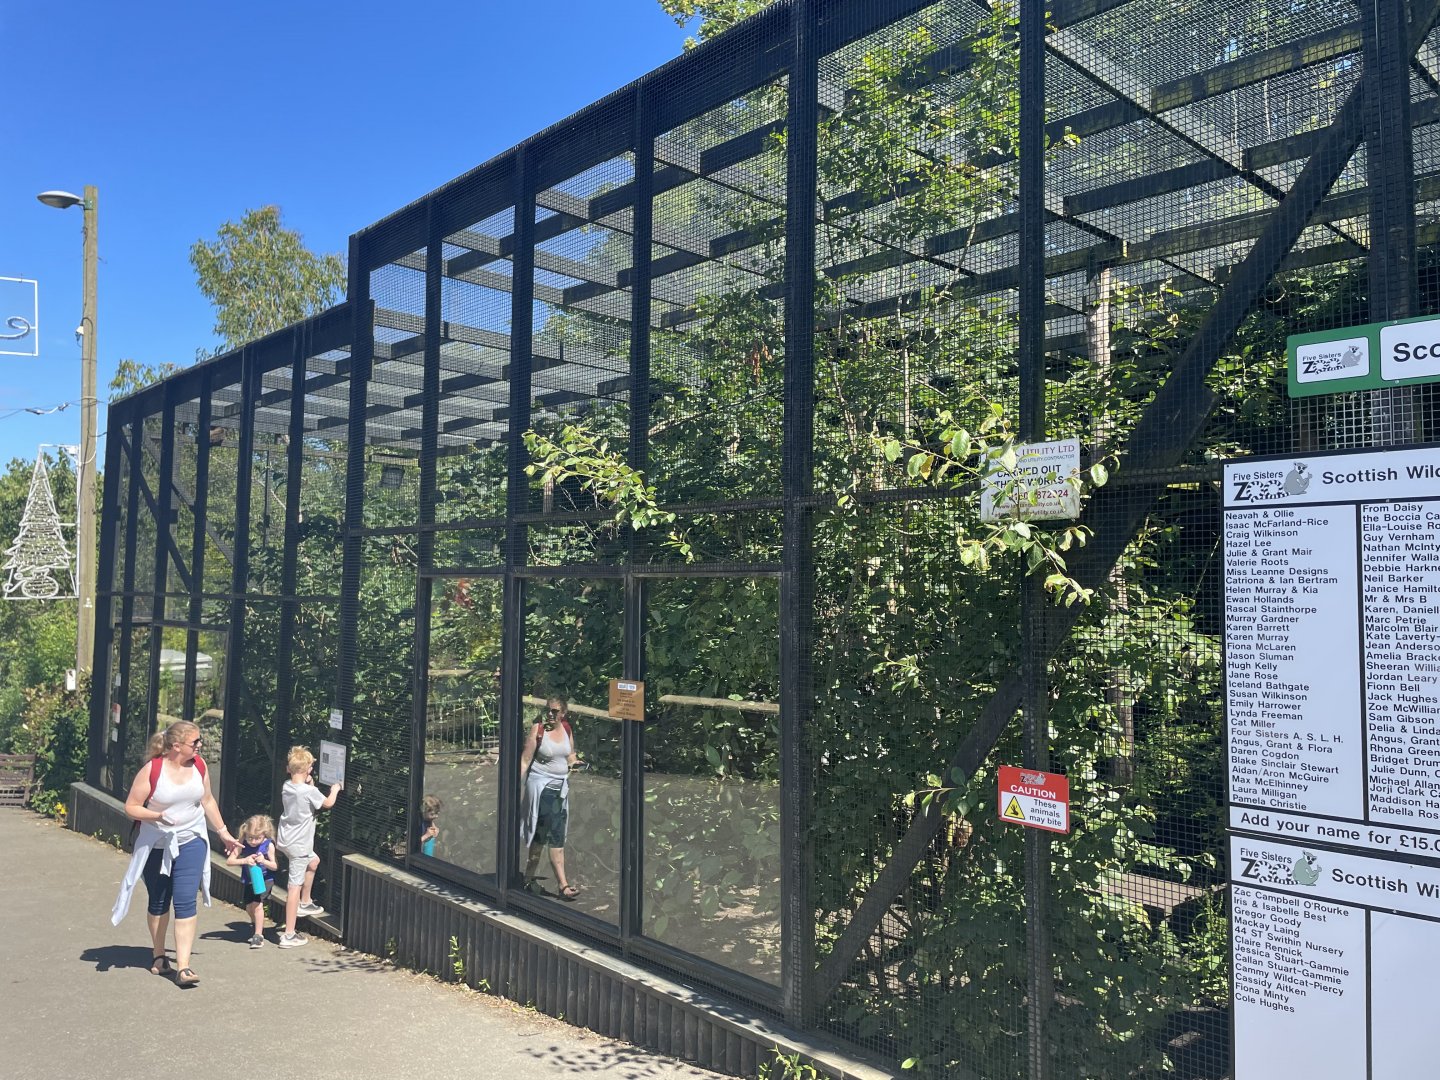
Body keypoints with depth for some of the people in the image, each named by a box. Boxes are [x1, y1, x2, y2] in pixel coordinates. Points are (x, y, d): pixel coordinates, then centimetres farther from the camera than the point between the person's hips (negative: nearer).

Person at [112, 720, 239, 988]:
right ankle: (158, 957, 38)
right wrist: (159, 816, -28)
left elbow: (207, 801, 10)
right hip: (156, 845, -1)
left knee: (185, 902, -10)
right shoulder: (152, 770, -16)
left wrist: (223, 832, 15)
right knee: (158, 903, 17)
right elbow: (131, 808, -11)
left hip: (191, 842, 1)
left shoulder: (199, 765, -4)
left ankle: (183, 967, -10)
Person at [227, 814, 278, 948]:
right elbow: (229, 861, -17)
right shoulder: (242, 845, -14)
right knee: (249, 907, 15)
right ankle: (259, 929, 40)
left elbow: (275, 866, -12)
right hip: (249, 880, 4)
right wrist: (244, 860, -32)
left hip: (264, 879, -4)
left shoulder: (268, 845, -19)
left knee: (257, 904, -19)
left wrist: (264, 861, -32)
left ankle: (258, 935, -9)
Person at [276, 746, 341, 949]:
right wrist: (335, 789, 11)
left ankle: (304, 903, 44)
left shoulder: (287, 787, 0)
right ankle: (289, 935, -3)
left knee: (313, 861, 31)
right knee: (295, 886, -5)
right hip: (298, 844, -9)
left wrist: (309, 784, 11)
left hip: (287, 840, 9)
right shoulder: (309, 791, -21)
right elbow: (328, 803, -6)